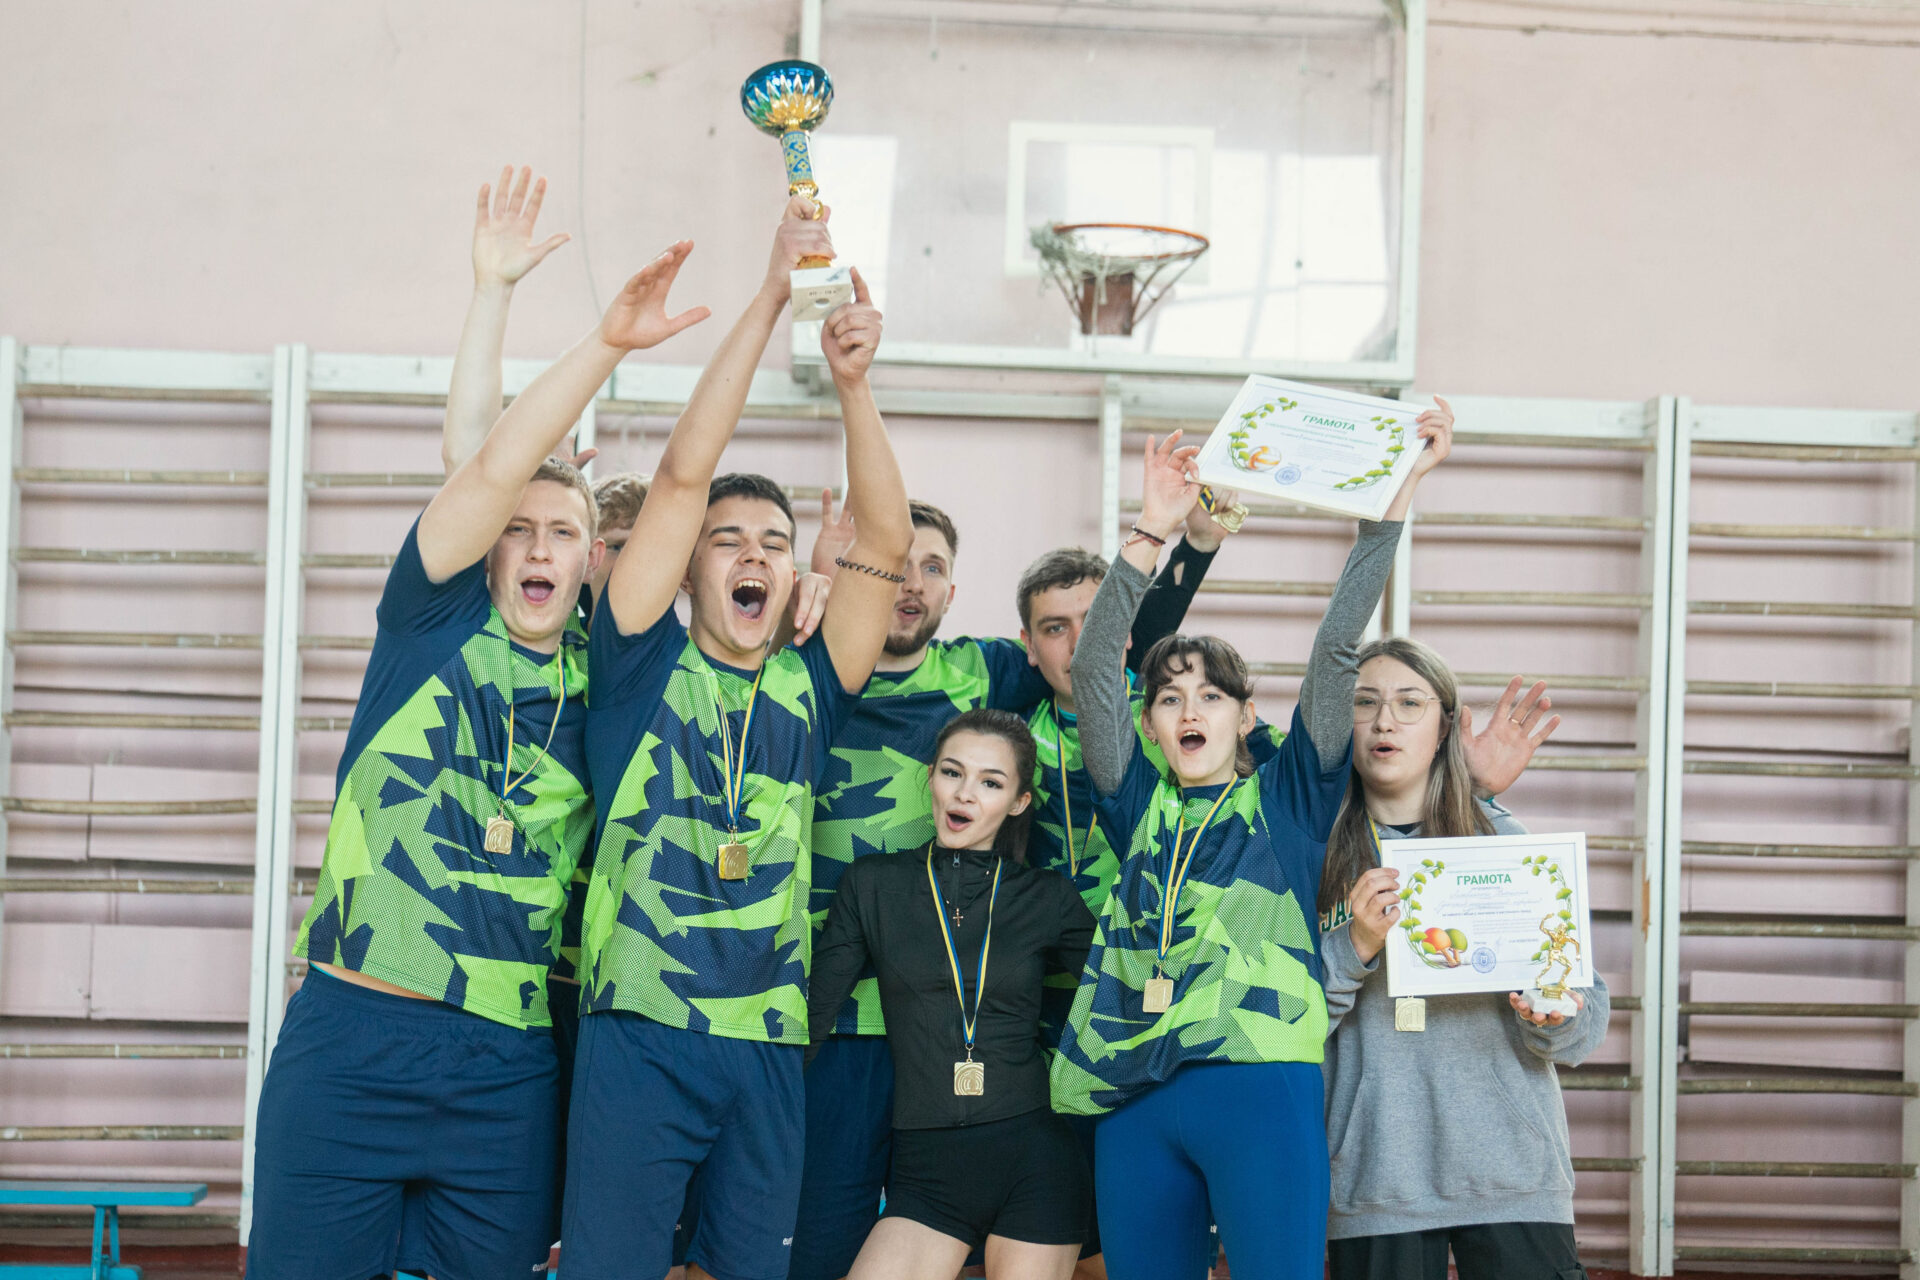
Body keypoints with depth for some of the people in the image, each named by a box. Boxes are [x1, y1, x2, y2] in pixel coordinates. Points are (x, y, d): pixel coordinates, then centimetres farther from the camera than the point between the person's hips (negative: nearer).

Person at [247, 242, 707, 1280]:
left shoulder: (599, 679, 10)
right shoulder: (433, 623, 4)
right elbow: (493, 468, -9)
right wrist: (605, 341, -15)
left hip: (507, 1071, 3)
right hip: (351, 1039, -2)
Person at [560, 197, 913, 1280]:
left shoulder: (807, 692, 11)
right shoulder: (646, 664, 3)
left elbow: (885, 541, 2)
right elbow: (684, 472, -3)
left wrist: (854, 385, -10)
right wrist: (771, 300, -6)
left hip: (768, 1045, 4)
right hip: (640, 1036, -3)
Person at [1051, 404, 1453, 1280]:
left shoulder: (1288, 799, 11)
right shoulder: (1141, 804, 16)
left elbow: (1336, 647, 5)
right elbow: (1094, 667, 6)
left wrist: (1398, 492, 1)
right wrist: (1151, 534, -2)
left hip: (1260, 1086, -3)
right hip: (1135, 1099, 3)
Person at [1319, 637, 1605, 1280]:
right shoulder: (1314, 853, 6)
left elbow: (1585, 1026, 5)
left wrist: (1552, 1019, -16)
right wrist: (1352, 948, -15)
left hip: (1509, 1168, 0)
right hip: (1372, 1178, 0)